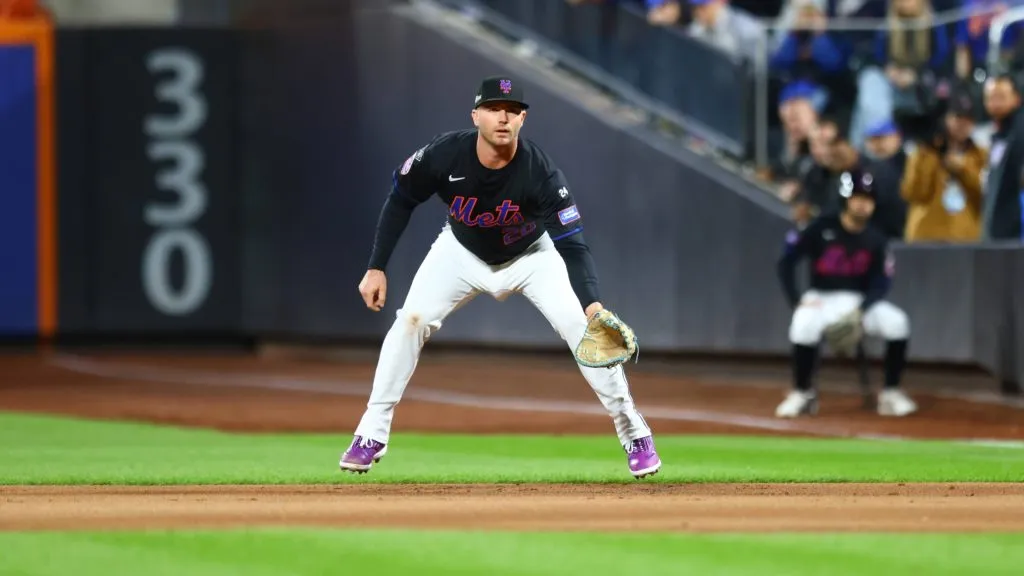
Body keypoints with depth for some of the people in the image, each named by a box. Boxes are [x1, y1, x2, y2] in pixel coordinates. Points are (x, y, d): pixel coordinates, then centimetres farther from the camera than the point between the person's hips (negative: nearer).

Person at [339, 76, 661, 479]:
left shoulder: (540, 172, -35)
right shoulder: (445, 154, -31)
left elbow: (572, 245, -39)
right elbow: (400, 200, -12)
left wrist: (592, 304, -55)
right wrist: (377, 267, -13)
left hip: (530, 257, -2)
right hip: (461, 252, 2)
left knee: (582, 328, -18)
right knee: (411, 321, -14)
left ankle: (634, 433, -3)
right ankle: (371, 436, -2)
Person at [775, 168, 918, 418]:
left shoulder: (876, 240, 0)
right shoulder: (821, 228, -8)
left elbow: (881, 285, -4)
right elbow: (786, 263, -8)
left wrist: (860, 311, -22)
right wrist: (796, 301, -19)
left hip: (862, 301, 3)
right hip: (822, 299, -3)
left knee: (896, 321, -26)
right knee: (804, 324, -36)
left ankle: (891, 393, -12)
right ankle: (802, 393, -16)